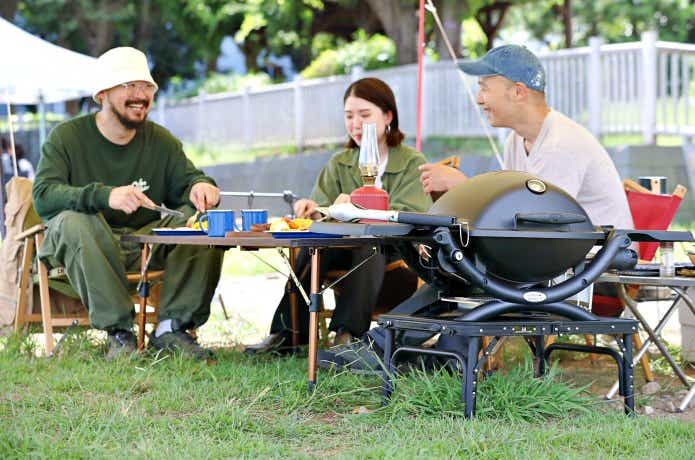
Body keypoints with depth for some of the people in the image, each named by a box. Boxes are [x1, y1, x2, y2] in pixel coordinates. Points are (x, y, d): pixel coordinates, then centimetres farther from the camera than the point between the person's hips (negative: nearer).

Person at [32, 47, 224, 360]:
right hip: (89, 242, -3)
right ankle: (118, 332, -31)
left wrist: (200, 186, -23)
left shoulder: (161, 141, 9)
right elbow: (43, 196, -19)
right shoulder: (67, 137, -5)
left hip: (147, 239, 4)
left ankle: (171, 328, -18)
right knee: (74, 222, -37)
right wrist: (105, 196, -37)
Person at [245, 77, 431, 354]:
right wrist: (313, 212, -20)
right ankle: (288, 330, -27)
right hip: (346, 253, 4)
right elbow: (323, 207, 5)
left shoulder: (413, 163, 3)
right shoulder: (339, 165, 16)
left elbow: (410, 218, -12)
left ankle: (348, 335, -40)